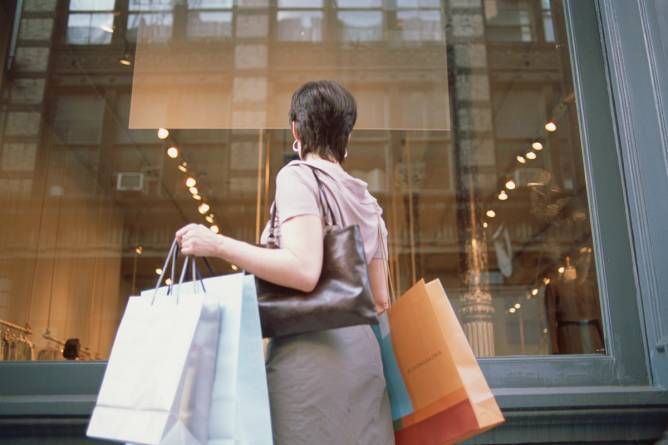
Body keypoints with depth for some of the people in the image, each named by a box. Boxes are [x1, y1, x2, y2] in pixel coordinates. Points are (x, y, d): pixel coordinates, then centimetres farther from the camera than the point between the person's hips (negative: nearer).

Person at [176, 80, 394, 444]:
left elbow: (304, 271, -18)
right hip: (363, 350, 7)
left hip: (312, 348, -7)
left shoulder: (299, 175, -2)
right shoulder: (366, 200, 18)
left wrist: (217, 244, -12)